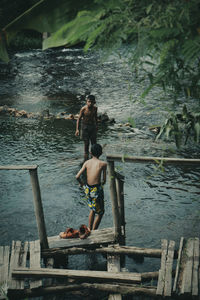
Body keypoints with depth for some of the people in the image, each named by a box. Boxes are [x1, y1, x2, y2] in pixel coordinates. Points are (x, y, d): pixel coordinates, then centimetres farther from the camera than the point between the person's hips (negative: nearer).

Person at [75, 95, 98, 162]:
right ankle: (86, 158, 9)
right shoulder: (83, 109, -18)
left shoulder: (95, 108, -6)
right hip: (85, 126, -4)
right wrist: (77, 129, -15)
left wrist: (96, 125, 20)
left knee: (94, 142, 6)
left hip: (92, 126, 4)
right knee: (86, 143, -1)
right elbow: (79, 119, -11)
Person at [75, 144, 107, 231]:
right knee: (100, 212, 14)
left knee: (92, 209, 27)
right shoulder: (103, 164, -9)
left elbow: (77, 176, -5)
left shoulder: (87, 162, 1)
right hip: (97, 190, -5)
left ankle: (89, 230, 32)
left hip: (88, 189, 5)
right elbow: (104, 180, -5)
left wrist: (82, 184, 14)